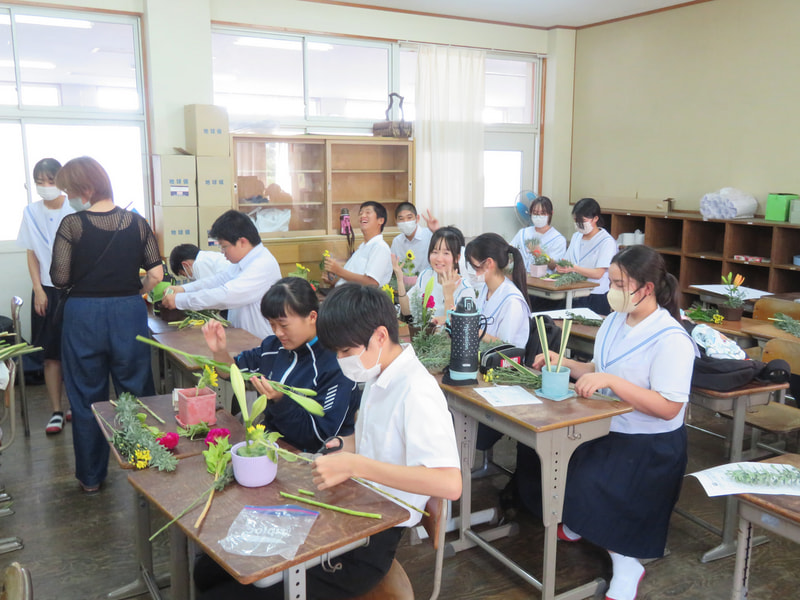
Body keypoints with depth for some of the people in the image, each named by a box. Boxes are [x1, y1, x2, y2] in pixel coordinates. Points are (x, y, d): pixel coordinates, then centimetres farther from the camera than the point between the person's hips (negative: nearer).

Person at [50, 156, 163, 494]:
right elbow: (156, 274, -2)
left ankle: (91, 477, 25)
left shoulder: (72, 224, -10)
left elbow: (60, 279, -9)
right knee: (136, 393, 15)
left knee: (86, 398, 13)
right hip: (130, 315, 2)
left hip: (84, 316, -2)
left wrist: (85, 278, 12)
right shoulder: (136, 222, -2)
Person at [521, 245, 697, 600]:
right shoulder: (614, 321, 5)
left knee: (588, 483, -26)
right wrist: (565, 364, -1)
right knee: (536, 449, -2)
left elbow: (668, 408, -24)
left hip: (649, 446, -8)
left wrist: (610, 381, -29)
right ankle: (575, 522, 25)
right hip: (605, 428, 8)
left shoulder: (671, 340, -19)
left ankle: (626, 564, 1)